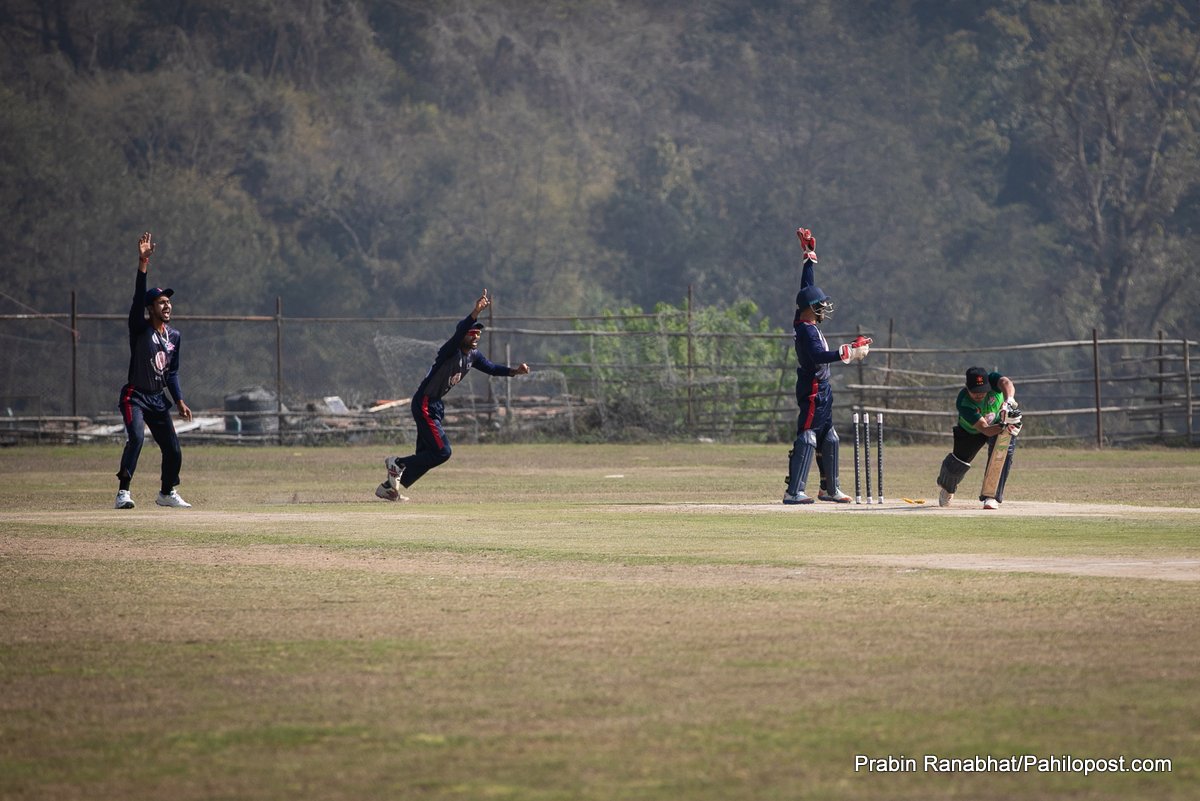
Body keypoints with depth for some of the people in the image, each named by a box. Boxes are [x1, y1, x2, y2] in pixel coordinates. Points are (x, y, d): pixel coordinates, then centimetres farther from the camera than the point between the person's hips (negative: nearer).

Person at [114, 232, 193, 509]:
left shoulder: (173, 336, 9)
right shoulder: (140, 328, -9)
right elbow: (138, 297, -24)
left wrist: (179, 401, 8)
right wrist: (143, 264, -35)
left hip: (158, 400, 6)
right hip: (135, 397, -6)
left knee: (173, 450, 7)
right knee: (136, 438, -28)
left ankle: (167, 493, 30)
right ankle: (123, 492, -29)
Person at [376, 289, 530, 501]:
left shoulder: (473, 356, 8)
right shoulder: (451, 351, -20)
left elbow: (491, 368, 17)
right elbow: (459, 331, -38)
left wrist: (515, 371, 1)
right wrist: (476, 312, -51)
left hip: (436, 406, 10)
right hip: (424, 404, -10)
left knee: (425, 455, 11)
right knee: (442, 451, -14)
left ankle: (388, 487, 18)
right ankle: (398, 464, 2)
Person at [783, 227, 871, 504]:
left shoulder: (802, 321, 7)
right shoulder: (807, 331, -20)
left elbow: (807, 286, 16)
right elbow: (819, 356, -35)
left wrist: (809, 255, 18)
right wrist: (849, 353, -36)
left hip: (821, 391, 11)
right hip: (812, 391, -11)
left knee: (829, 440, 15)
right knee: (807, 438, -13)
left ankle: (830, 488, 23)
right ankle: (794, 491, -18)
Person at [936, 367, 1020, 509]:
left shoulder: (991, 380, -34)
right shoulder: (963, 403, -38)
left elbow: (1006, 383, -58)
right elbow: (985, 429, -45)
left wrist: (1009, 402, -77)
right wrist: (1003, 427, -64)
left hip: (1001, 422, 1)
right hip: (970, 430, -1)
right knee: (959, 461, 4)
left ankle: (992, 497, -16)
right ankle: (946, 487, 41)